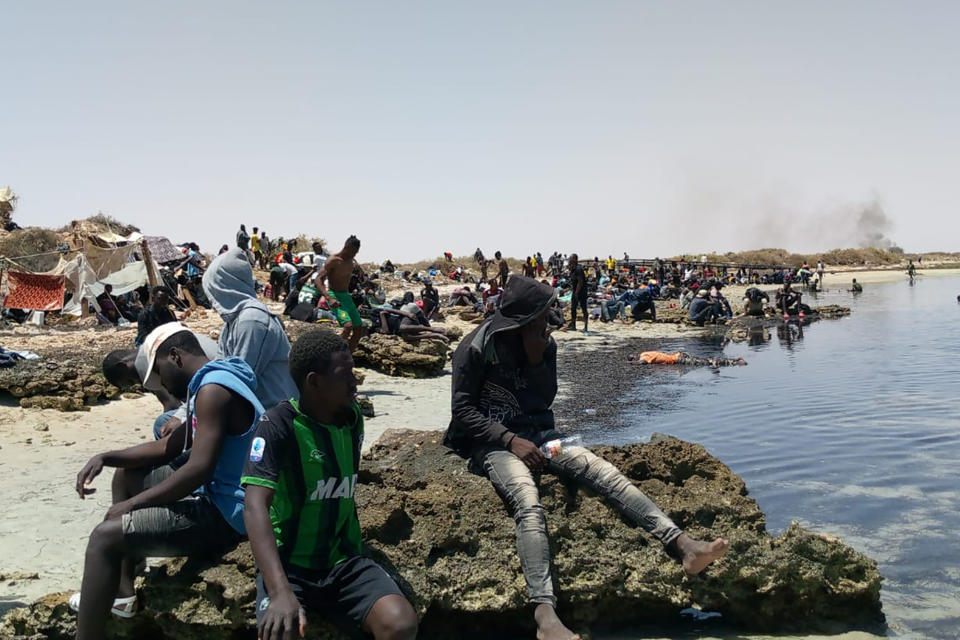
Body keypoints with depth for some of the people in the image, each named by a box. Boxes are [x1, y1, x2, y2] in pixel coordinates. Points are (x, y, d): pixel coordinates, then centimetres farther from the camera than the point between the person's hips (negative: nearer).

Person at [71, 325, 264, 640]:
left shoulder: (213, 389, -20)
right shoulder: (211, 384, 14)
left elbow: (199, 470, -28)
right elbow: (169, 447, 21)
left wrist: (132, 504, -17)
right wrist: (107, 457, 9)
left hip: (225, 512, -11)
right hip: (218, 495, 11)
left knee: (106, 536, -18)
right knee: (127, 475, 25)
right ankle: (122, 592, 27)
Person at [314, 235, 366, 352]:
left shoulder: (352, 261, 8)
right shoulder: (333, 260, -14)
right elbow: (319, 279, -22)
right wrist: (330, 298, -32)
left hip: (347, 296, 8)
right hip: (335, 296, -8)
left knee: (359, 329, 5)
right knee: (348, 325, -28)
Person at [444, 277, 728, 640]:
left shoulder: (544, 343, 6)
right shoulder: (476, 347, -9)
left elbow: (544, 401, 8)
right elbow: (462, 410, -10)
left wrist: (537, 359, -10)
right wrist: (510, 439, -22)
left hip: (535, 432, 5)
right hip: (492, 441, -5)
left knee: (603, 472, -21)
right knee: (528, 500, -37)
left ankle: (683, 546, -31)